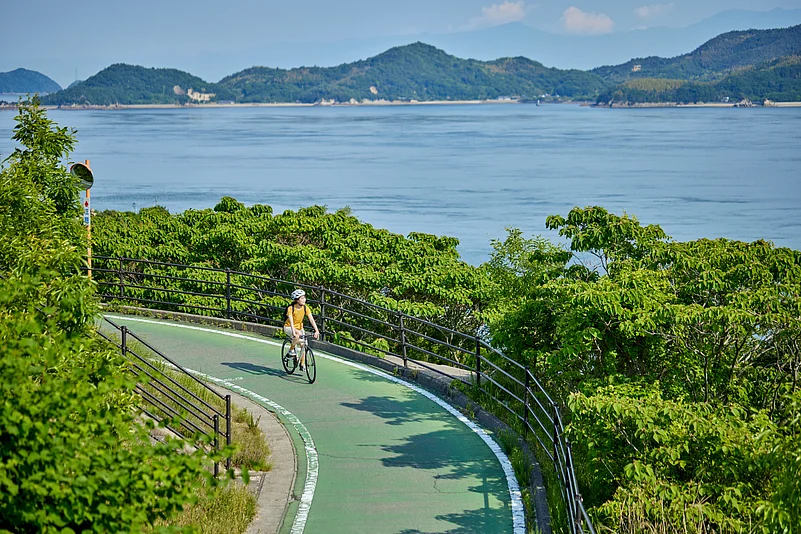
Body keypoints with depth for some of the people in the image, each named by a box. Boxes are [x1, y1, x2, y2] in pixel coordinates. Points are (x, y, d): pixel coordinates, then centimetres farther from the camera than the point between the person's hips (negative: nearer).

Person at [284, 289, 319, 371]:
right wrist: (294, 332, -49)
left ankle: (302, 365, 3)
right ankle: (291, 350, -11)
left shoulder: (305, 308, -13)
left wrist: (316, 331, -33)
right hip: (288, 327, -4)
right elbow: (291, 321, -35)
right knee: (298, 335, -35)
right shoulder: (291, 308, -25)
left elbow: (311, 320, -20)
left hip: (299, 327, 4)